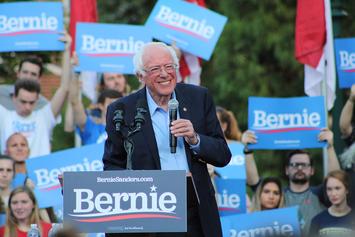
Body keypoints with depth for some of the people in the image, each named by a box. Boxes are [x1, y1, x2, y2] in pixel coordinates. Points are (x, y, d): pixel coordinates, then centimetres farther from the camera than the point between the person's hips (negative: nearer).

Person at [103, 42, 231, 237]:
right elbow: (112, 166, 2)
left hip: (198, 218, 2)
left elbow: (223, 156, 4)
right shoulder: (122, 111, -4)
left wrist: (195, 140, -15)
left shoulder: (199, 98, 2)